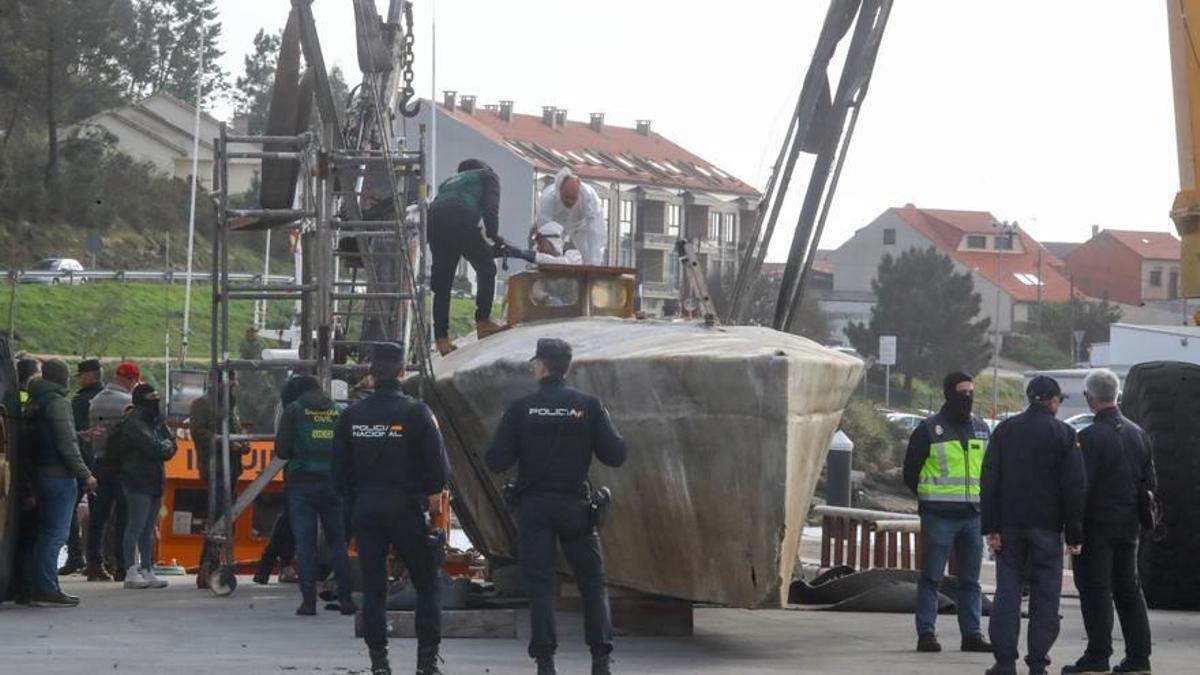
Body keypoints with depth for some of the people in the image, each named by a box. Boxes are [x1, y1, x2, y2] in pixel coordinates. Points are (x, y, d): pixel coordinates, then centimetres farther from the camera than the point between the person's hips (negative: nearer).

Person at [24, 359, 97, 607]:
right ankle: (47, 590, -11)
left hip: (41, 473, 9)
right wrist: (85, 475, -14)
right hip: (60, 475, -9)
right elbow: (66, 445, -17)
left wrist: (83, 434, 23)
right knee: (55, 534, -8)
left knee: (45, 533, 13)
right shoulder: (57, 403, -13)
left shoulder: (34, 403, 14)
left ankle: (40, 588, 15)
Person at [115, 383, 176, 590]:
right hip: (138, 482, -9)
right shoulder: (134, 424, -12)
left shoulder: (157, 421, 17)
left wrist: (163, 448, -8)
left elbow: (171, 444, 11)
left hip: (155, 481, 9)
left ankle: (147, 571, 14)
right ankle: (131, 573, -8)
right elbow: (154, 448, -18)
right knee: (136, 526, -9)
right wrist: (166, 448, 1)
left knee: (149, 528, 11)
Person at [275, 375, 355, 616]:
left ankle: (309, 599, -5)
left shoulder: (294, 411, 0)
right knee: (337, 540, 9)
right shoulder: (338, 411, 7)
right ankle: (346, 598, 5)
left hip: (302, 481, -2)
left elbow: (281, 449, -4)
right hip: (332, 482, 2)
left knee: (305, 541, 1)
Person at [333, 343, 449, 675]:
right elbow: (437, 463, -10)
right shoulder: (416, 412, -10)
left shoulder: (352, 415, 2)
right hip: (407, 507, -3)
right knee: (427, 585, 7)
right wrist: (434, 493, 7)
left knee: (373, 588, 9)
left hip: (365, 508, 3)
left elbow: (340, 468, 6)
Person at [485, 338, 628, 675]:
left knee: (539, 584, 2)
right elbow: (615, 455, -5)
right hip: (575, 505, 1)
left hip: (535, 507, -1)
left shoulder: (521, 408, -5)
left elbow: (496, 461, -5)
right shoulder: (588, 406, -4)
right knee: (593, 583, 10)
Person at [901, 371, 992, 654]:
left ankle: (972, 634, 12)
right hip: (939, 516, -5)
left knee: (970, 580, 8)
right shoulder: (929, 430, -2)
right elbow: (911, 473, 2)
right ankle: (926, 633, -1)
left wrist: (982, 499, 10)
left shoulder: (980, 429, 13)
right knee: (931, 577, -3)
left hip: (973, 515, 5)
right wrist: (931, 499, 0)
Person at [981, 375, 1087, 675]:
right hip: (1047, 526, -2)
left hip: (1009, 524, 2)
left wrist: (991, 527, 1)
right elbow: (1074, 487, -5)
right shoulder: (1064, 434, -3)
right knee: (1045, 593, 3)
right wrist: (1074, 534, -1)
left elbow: (989, 481, 1)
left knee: (1007, 589, 4)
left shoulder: (1004, 430, 5)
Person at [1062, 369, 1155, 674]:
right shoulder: (1138, 434, 8)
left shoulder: (1090, 437, -16)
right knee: (1128, 589, 13)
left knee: (1095, 592, -2)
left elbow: (1079, 486, -18)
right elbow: (1150, 483, 12)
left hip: (1097, 524, -7)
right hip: (1128, 526, 7)